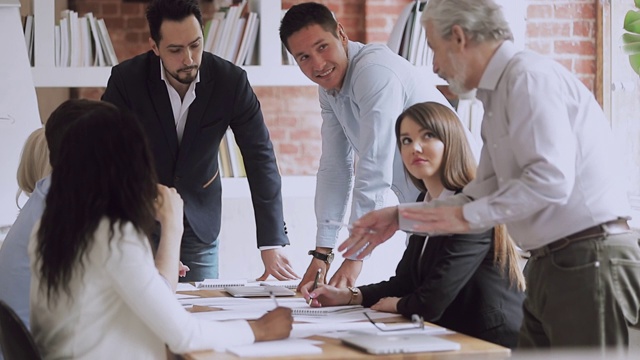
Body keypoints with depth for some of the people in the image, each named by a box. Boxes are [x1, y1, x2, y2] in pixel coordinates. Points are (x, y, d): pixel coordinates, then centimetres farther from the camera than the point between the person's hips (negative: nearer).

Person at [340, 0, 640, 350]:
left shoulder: (528, 76, -13)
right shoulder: (496, 97, 18)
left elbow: (550, 179, -22)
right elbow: (485, 193, 21)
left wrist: (466, 215, -15)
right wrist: (400, 216, 17)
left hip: (587, 265, -10)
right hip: (549, 267, 10)